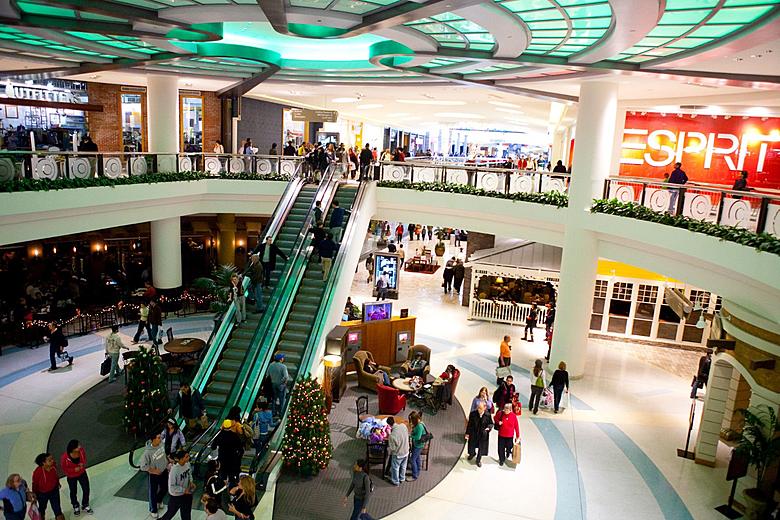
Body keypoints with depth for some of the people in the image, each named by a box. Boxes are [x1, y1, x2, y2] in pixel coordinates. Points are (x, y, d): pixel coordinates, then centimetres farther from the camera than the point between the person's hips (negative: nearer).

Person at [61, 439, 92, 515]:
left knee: (86, 490, 12)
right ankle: (76, 507, 48)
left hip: (82, 473, 3)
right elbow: (64, 468, -16)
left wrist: (83, 464, -20)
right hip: (71, 477, -3)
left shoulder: (81, 450, -23)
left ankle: (85, 506, 38)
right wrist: (74, 469, -24)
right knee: (73, 492, 20)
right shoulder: (65, 457, -32)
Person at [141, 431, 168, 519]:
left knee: (164, 488, 25)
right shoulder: (148, 452, -33)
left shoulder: (161, 443, -16)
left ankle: (159, 500, 56)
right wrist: (154, 471, -19)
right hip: (154, 475, -6)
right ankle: (153, 510, 40)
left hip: (164, 471, 6)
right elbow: (143, 466, -23)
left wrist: (167, 463, 7)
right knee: (153, 492, 15)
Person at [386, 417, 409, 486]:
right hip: (406, 452, 5)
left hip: (398, 454, -5)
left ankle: (395, 481, 42)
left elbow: (391, 448, -22)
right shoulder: (403, 426, -21)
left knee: (395, 468, 22)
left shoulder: (392, 435, -37)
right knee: (403, 466, 29)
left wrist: (389, 451, 1)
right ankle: (402, 478, 51)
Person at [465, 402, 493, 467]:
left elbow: (491, 423, -1)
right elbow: (469, 424, -6)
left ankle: (478, 460, 41)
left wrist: (488, 428, -23)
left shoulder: (488, 415, -15)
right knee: (472, 446, 20)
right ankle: (472, 453, 55)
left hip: (483, 435, -1)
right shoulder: (473, 414, -15)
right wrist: (467, 433, -4)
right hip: (473, 434, 1)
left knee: (481, 448, 15)